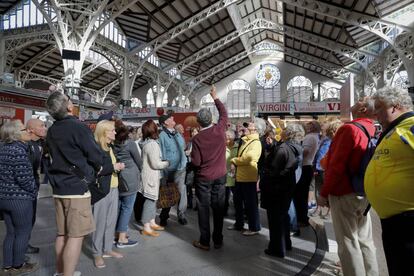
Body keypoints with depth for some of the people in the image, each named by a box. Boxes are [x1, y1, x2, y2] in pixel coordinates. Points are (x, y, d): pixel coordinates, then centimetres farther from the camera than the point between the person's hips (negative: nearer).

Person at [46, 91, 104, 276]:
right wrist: (96, 169, 7)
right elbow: (96, 156, -12)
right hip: (77, 187, -8)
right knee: (76, 235, -1)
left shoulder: (51, 131, 8)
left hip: (59, 187, 8)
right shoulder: (79, 127, -14)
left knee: (62, 233, 17)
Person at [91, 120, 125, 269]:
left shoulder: (111, 147, 11)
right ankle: (97, 253, 18)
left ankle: (107, 249, 29)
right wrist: (113, 167, -18)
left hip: (113, 188, 8)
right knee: (100, 222, 4)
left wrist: (119, 166, 9)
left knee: (111, 221, 14)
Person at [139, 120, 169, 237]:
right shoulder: (153, 144, -21)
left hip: (150, 175, 9)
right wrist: (167, 163, -5)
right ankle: (146, 228, 7)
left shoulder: (146, 143, 9)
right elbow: (156, 164, -20)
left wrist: (163, 162, 14)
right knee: (150, 200, -2)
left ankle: (152, 223, 28)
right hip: (151, 176, -9)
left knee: (152, 200, 17)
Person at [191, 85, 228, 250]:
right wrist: (215, 97, 20)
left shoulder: (197, 138, -15)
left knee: (204, 208, 7)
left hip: (204, 178, -3)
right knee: (218, 207, 11)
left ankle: (204, 242, 15)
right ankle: (218, 240, 22)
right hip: (220, 176, 3)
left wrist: (192, 155, 9)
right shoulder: (220, 130, -8)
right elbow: (224, 113, 11)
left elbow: (196, 162, -13)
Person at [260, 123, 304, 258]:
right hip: (288, 185, 9)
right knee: (283, 214, 22)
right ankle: (286, 243, 36)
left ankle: (277, 249, 16)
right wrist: (272, 145, 6)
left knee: (275, 217, 4)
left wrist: (263, 183, -7)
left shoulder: (284, 148, -23)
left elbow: (272, 168, -21)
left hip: (276, 187, -9)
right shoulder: (295, 149, 3)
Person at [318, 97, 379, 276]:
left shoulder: (349, 129, -18)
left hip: (344, 193, -8)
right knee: (364, 240, 16)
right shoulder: (372, 131, 6)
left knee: (348, 243, 1)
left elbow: (336, 166, -20)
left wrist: (324, 193, -12)